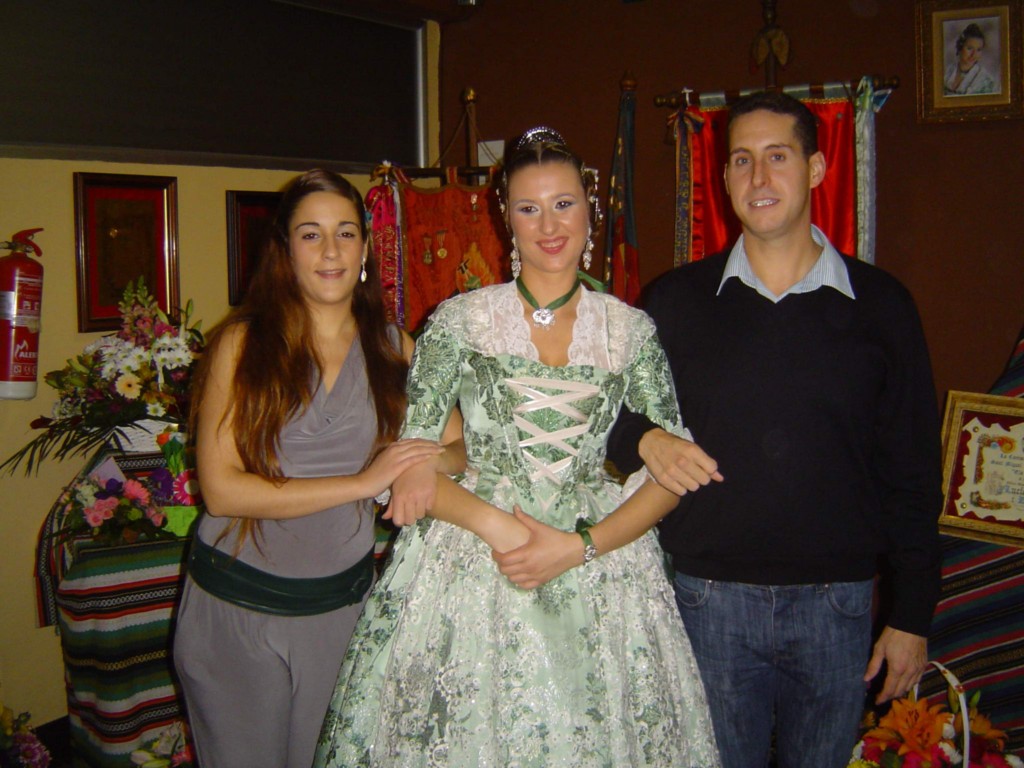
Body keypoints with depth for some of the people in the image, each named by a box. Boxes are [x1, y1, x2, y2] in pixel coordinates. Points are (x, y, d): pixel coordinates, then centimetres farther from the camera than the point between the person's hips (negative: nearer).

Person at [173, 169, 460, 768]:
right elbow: (222, 490, -15)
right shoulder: (245, 342, -8)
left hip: (342, 602, 3)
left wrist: (429, 467, -16)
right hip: (237, 605, -2)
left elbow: (457, 445, 7)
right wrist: (363, 482, -19)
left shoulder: (394, 349, 3)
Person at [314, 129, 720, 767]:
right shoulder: (460, 320, 0)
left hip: (600, 564, 1)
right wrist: (493, 523, -16)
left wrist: (581, 546, -11)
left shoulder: (632, 330, 3)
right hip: (469, 565, -1)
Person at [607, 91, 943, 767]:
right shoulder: (677, 300, 2)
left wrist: (912, 615, 1)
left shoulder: (879, 304, 1)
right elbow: (620, 420, 9)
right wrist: (647, 441, -15)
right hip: (710, 600, 0)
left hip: (836, 603, 0)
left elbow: (912, 473, 2)